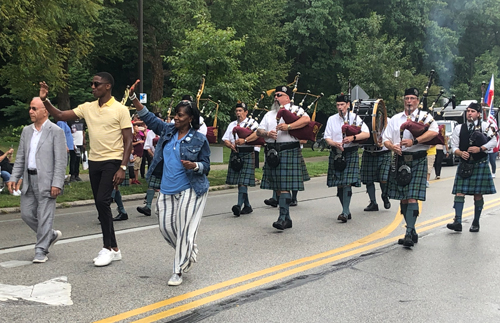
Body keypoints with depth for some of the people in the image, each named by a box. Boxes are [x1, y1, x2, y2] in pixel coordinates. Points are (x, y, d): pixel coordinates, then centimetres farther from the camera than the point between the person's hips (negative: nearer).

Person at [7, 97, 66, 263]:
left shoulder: (55, 131, -6)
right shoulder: (26, 131, 14)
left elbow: (61, 160, -11)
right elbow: (20, 157, 17)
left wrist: (57, 183, -17)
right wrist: (14, 178, 7)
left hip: (46, 181, -7)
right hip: (29, 180, 7)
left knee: (44, 216, -2)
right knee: (26, 213, 10)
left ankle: (41, 251, 9)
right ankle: (51, 235, 30)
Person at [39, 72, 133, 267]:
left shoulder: (120, 110, -8)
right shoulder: (88, 108, 7)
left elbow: (128, 141, -9)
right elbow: (60, 116, 7)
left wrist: (123, 168, -16)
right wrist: (45, 101, -8)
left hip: (112, 162, -6)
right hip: (94, 161, 6)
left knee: (102, 201, -18)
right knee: (101, 204, 9)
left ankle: (108, 247, -5)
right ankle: (113, 249, 19)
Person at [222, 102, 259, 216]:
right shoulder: (232, 124, 19)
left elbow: (257, 133, -18)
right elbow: (225, 139, 14)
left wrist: (245, 140, -29)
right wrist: (231, 145, -8)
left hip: (247, 154, -6)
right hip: (235, 154, 6)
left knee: (243, 181, -14)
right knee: (238, 181, 7)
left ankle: (239, 205, -20)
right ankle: (247, 206, 17)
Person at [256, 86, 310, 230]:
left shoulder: (295, 109, 5)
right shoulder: (269, 114, 22)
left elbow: (306, 119, -15)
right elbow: (259, 131, 14)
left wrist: (288, 126, -22)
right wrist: (267, 133, -8)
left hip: (289, 151, -6)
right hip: (272, 153, 6)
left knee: (284, 187, -12)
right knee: (277, 188, 7)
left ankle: (283, 218, -12)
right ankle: (287, 219, 15)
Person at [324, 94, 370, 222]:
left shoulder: (355, 118, 1)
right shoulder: (332, 119, 9)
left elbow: (367, 134, -7)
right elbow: (327, 137, 4)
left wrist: (353, 137, -23)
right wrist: (335, 144, -17)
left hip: (350, 154, -4)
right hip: (336, 154, 4)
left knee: (347, 183, -14)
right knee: (339, 184, 6)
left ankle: (345, 212, -12)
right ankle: (346, 211, 20)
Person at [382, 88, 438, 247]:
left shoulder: (425, 117, 3)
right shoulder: (395, 119, 15)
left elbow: (434, 132, -17)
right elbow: (385, 138, 13)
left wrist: (414, 141, -25)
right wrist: (392, 146, -9)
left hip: (417, 161, -4)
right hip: (400, 161, 4)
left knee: (412, 198, -12)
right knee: (403, 198, 8)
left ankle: (409, 233, -10)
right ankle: (412, 232, 20)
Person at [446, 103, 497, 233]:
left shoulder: (485, 126, 3)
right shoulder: (459, 128, 8)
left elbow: (494, 142, -3)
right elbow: (454, 146, 6)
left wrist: (480, 149, -17)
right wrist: (460, 153, -14)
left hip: (480, 164, -1)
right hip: (464, 164, 2)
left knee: (478, 194, 3)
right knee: (459, 192, -8)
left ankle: (476, 222, 15)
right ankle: (457, 222, -11)